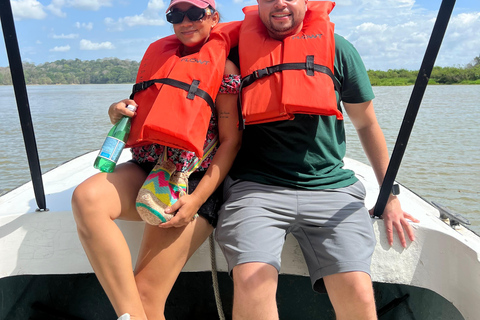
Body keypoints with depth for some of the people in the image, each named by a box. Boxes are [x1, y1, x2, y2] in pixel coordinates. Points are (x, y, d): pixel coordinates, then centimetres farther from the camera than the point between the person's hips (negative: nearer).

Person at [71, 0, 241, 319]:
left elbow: (231, 141, -7)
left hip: (191, 184, -5)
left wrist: (197, 199, -16)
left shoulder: (224, 68, 0)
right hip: (144, 172, 6)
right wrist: (119, 114, -1)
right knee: (86, 196, -27)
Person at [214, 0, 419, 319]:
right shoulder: (240, 50, 11)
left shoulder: (337, 48, 11)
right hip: (256, 186, 0)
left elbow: (366, 124, 16)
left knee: (357, 292, -16)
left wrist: (390, 197, 15)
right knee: (250, 281, -24)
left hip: (330, 187, 1)